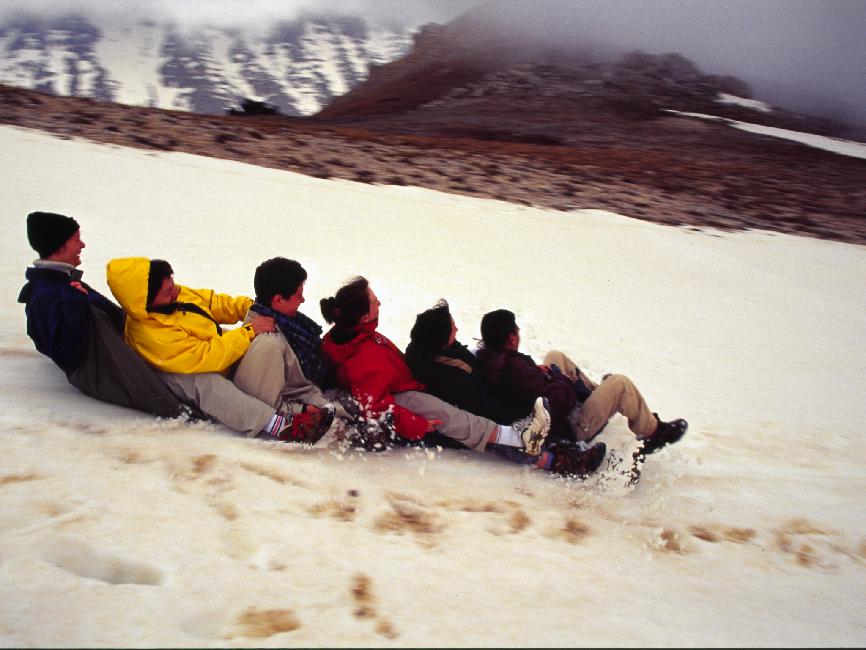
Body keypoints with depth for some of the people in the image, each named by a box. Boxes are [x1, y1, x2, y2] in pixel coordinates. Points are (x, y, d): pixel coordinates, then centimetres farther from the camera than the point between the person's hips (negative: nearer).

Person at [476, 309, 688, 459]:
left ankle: (592, 390, 41)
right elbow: (560, 403, -34)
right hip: (568, 429, -10)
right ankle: (653, 433, 19)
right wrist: (558, 378, -15)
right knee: (620, 384, -4)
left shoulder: (485, 358, -10)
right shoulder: (516, 367, -37)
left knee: (556, 357, 20)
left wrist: (538, 372, -2)